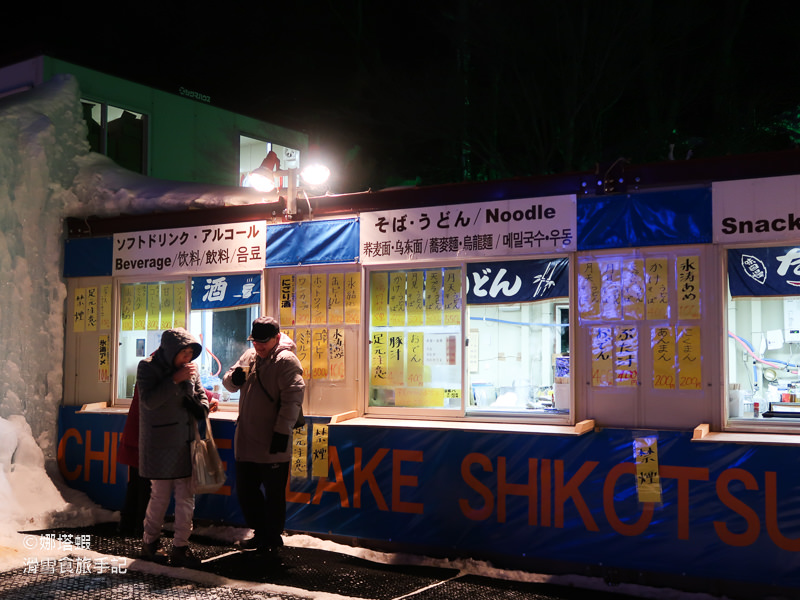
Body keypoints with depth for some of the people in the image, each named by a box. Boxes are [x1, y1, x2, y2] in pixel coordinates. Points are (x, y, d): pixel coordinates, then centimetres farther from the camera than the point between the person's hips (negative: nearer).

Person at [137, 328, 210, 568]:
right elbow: (149, 400, -19)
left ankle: (180, 548, 11)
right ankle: (149, 543, 21)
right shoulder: (148, 367, -7)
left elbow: (201, 396, 20)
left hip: (185, 443, 5)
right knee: (160, 496, 2)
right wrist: (175, 379, -21)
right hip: (160, 444, -5)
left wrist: (201, 408, -2)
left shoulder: (190, 369, 7)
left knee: (186, 497, 4)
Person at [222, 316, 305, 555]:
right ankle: (260, 533, 33)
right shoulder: (249, 356, 11)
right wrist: (233, 378, -7)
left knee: (274, 494, 4)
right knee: (245, 490, 17)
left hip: (272, 445, -8)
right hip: (246, 441, 8)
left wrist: (282, 431, -23)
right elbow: (229, 383, 18)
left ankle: (273, 538, 20)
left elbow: (293, 397, -20)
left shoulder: (286, 361, -13)